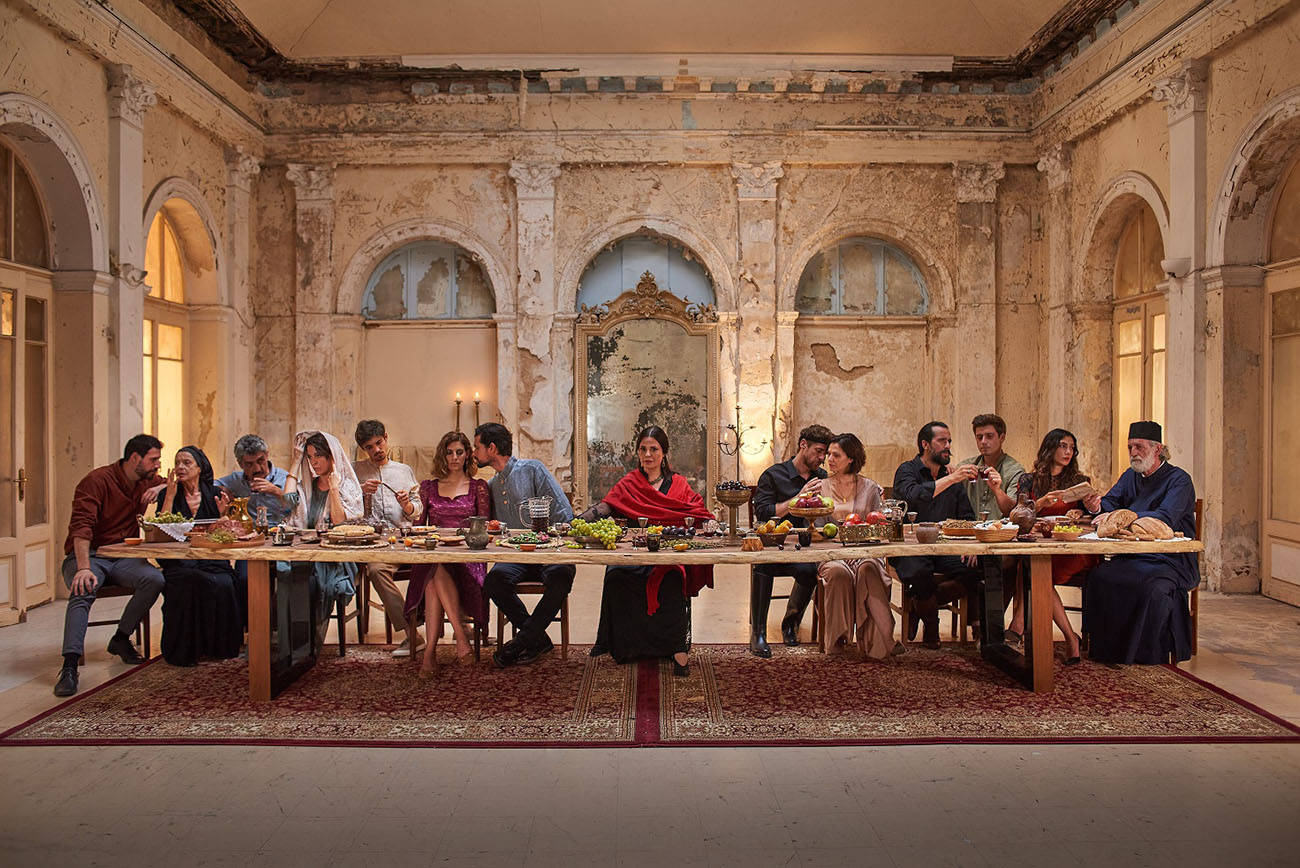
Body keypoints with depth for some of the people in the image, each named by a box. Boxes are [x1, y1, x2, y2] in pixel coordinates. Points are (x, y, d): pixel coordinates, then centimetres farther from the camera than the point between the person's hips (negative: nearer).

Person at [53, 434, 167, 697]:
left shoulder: (148, 481, 10)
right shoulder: (98, 480, -11)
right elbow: (81, 527, -21)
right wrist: (84, 568, -35)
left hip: (123, 557, 5)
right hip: (88, 554, -5)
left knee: (155, 579, -26)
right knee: (84, 590, -36)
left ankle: (120, 639, -9)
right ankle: (70, 665, -39)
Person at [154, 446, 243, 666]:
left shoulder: (214, 493, 12)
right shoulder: (167, 494, 10)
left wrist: (223, 514, -7)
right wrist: (171, 496, -6)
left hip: (212, 559, 1)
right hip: (179, 563, -1)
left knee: (223, 584, -31)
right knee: (195, 582, -34)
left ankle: (220, 647, -11)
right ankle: (187, 649, -17)